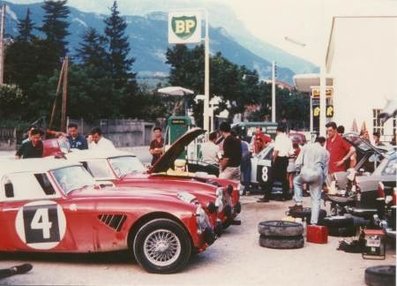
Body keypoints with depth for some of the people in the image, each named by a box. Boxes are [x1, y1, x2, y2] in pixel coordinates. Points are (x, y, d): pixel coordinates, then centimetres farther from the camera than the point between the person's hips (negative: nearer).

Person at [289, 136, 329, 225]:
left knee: (296, 181, 33)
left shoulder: (306, 147, 12)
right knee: (316, 200, 11)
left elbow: (298, 163, 6)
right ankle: (314, 222, 8)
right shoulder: (326, 152, 17)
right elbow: (325, 169, 17)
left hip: (306, 172, -1)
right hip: (318, 174, 1)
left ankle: (298, 204, 21)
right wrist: (323, 181, 26)